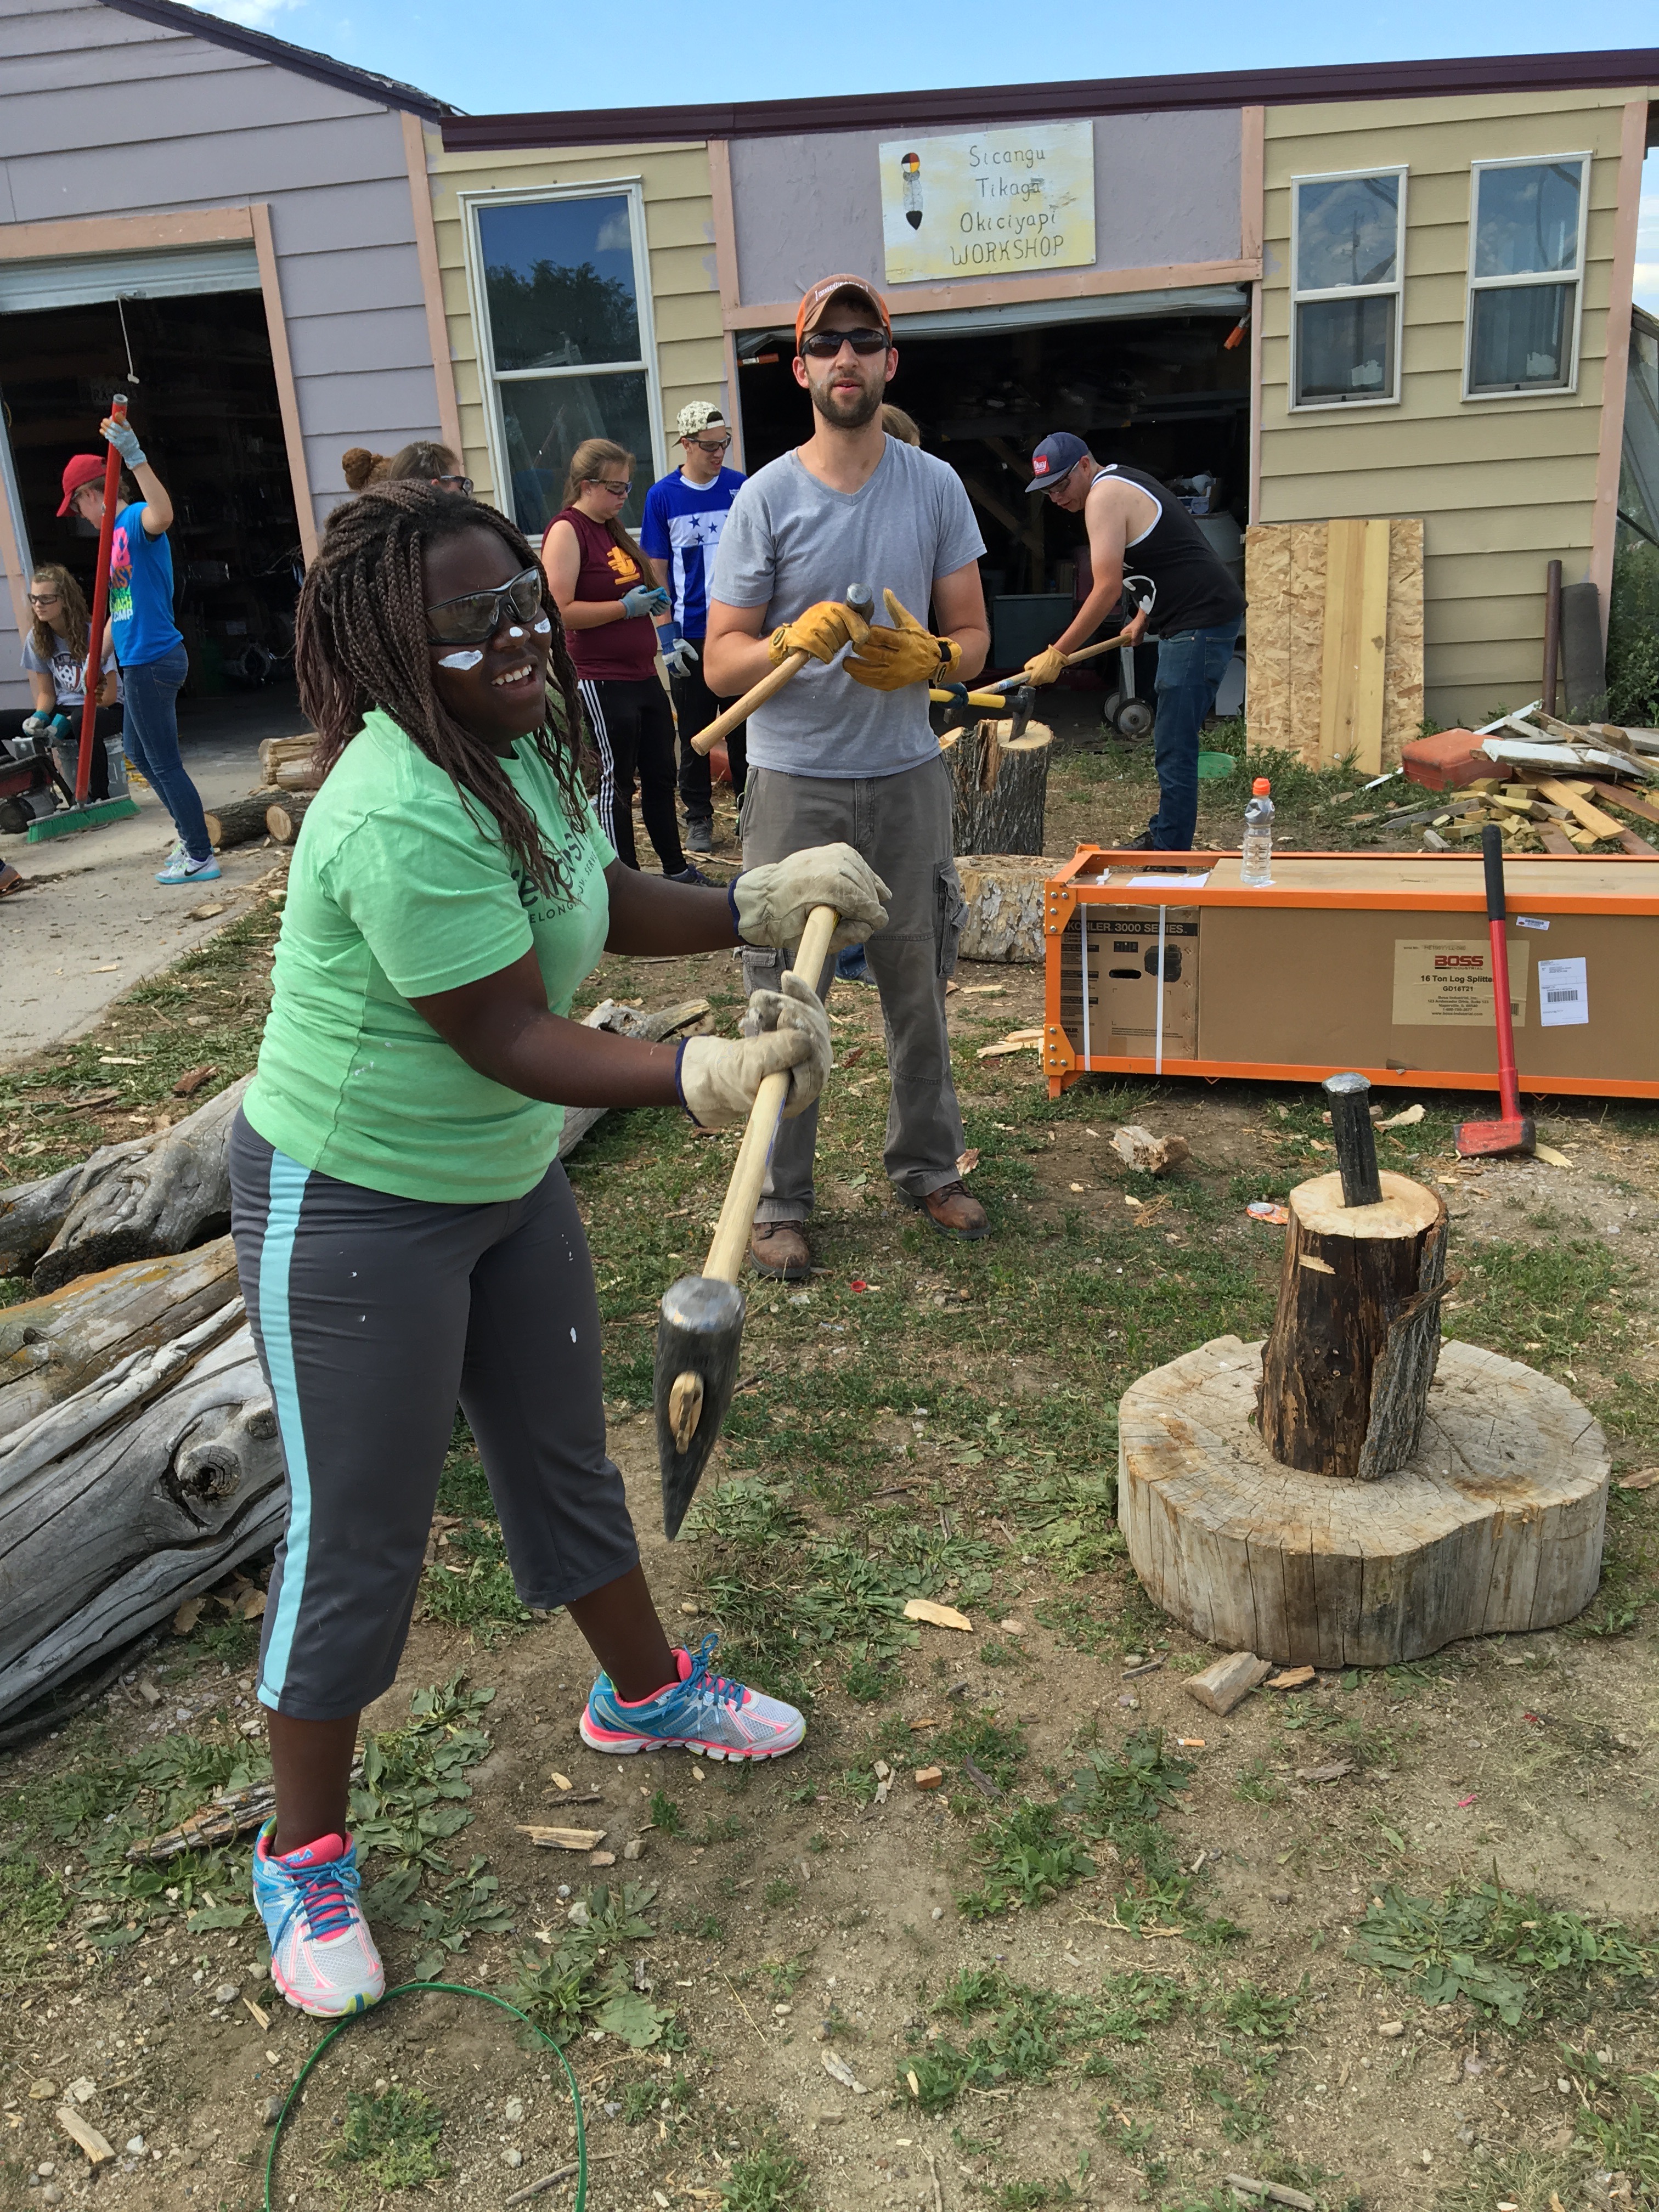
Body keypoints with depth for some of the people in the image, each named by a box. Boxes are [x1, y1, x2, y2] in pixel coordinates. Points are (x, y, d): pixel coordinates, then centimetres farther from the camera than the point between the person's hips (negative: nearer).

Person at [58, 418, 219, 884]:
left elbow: (163, 515, -40)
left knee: (164, 762, -2)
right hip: (139, 661, 10)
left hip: (153, 661, -10)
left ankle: (201, 858, 7)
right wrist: (96, 658, 23)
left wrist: (135, 457, -46)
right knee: (137, 751, 22)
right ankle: (190, 836, 32)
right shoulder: (118, 532, 16)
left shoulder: (136, 520, -13)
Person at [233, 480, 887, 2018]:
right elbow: (512, 1041, -29)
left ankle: (642, 1691, 47)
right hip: (351, 1213, -8)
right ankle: (303, 1855, 27)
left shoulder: (524, 744, 0)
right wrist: (706, 1075, -39)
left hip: (508, 1180, 9)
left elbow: (603, 905, 14)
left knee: (562, 1452, 23)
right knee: (357, 1540, 4)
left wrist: (758, 907, 3)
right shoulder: (402, 818, -30)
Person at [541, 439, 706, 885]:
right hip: (601, 682, -9)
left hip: (642, 675, 9)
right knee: (616, 784, -2)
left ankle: (677, 869, 28)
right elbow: (560, 611, -23)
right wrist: (626, 606, -19)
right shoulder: (567, 531, -12)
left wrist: (651, 602, 11)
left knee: (661, 774, 15)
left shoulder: (611, 529, 15)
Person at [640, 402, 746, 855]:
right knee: (695, 732, 7)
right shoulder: (662, 497, -2)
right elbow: (657, 572, 0)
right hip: (691, 635, -1)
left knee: (744, 726, 9)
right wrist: (668, 636, -7)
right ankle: (698, 818, 19)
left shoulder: (742, 488, 2)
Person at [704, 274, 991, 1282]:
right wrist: (795, 640, -24)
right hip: (797, 782, -2)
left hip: (909, 778, 3)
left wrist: (927, 656, -14)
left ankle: (928, 1167, 29)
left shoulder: (936, 487, 5)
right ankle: (780, 1200, 14)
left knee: (919, 984, 12)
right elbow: (722, 664, -4)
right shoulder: (766, 498, -3)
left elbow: (974, 636, 8)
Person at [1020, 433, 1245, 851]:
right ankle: (1163, 836, 27)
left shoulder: (1104, 497, -12)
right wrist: (1142, 619, 23)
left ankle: (1169, 851, -7)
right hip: (1197, 620, 11)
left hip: (1201, 623, -11)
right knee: (1171, 740, 18)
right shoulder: (1126, 482, 18)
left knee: (1174, 748, -10)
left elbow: (1107, 590, -18)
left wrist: (1056, 655, -15)